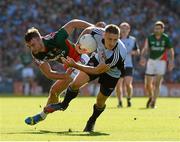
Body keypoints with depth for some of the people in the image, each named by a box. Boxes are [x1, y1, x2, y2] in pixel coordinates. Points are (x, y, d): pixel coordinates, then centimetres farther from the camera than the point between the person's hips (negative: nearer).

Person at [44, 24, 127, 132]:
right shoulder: (98, 34, -32)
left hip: (112, 73, -3)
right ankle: (63, 105, 18)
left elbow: (97, 71, -34)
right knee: (76, 83, -12)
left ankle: (92, 122, 38)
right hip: (97, 61, 3)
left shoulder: (118, 55, -44)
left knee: (100, 103, 5)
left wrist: (75, 65, -33)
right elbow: (88, 30, -5)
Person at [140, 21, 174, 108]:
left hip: (161, 62, -2)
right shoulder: (150, 38, -2)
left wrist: (171, 61, -5)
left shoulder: (166, 38, -3)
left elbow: (171, 51, 5)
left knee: (157, 83, -11)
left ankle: (153, 102, -7)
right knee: (147, 84, 4)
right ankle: (151, 97, 31)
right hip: (151, 61, 2)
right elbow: (145, 49, -12)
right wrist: (143, 57, -30)